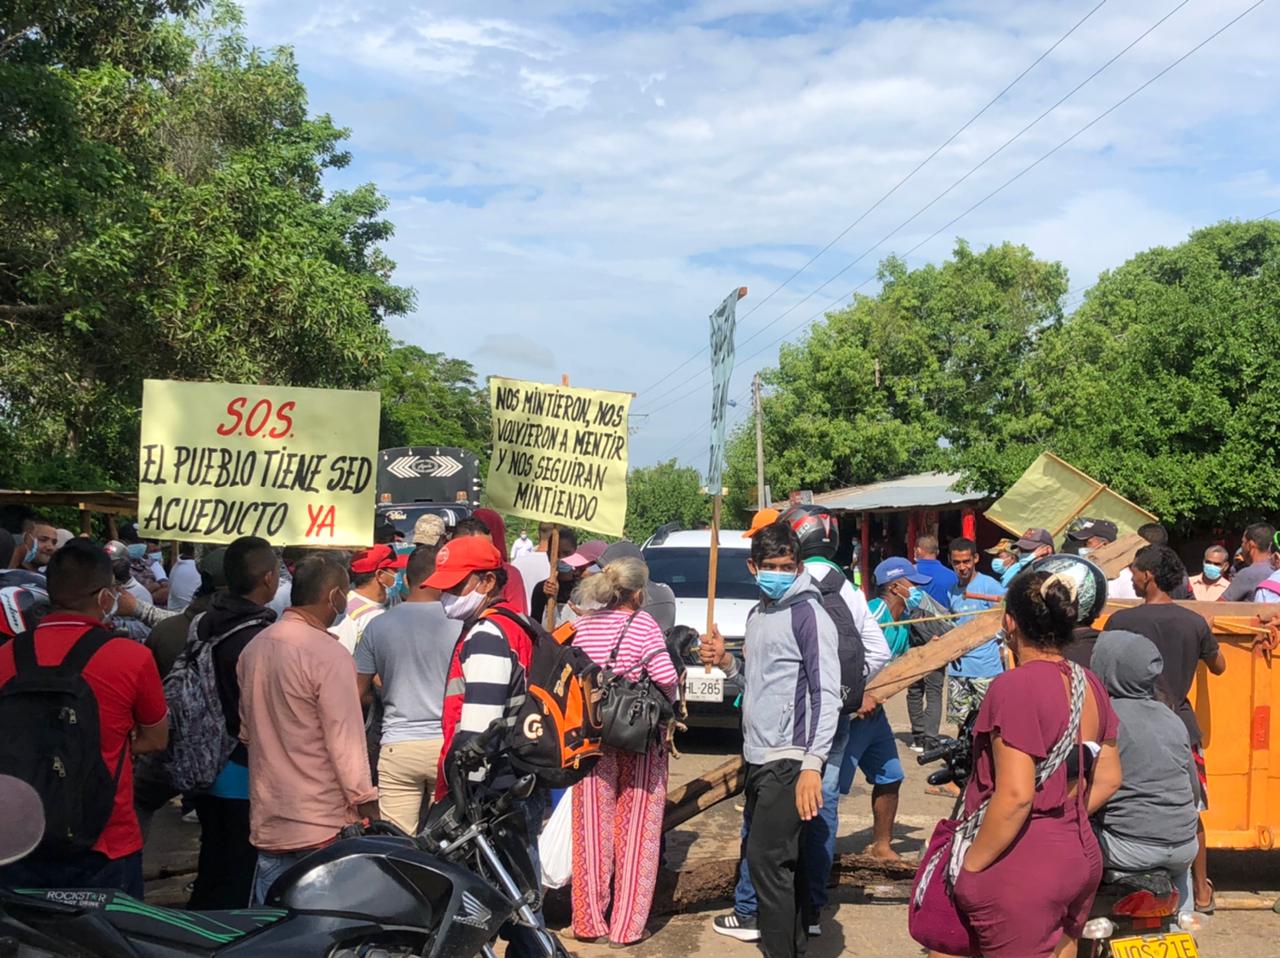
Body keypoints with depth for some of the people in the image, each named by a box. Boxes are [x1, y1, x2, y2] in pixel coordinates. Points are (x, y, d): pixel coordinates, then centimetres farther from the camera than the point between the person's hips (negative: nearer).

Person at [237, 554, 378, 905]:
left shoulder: (254, 648, 6)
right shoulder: (329, 655, -17)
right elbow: (346, 743, -17)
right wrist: (369, 810, -10)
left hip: (267, 822, 7)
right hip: (323, 826, -7)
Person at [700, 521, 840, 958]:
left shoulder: (807, 613, -12)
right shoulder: (757, 614, 14)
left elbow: (827, 694, -18)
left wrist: (813, 764, -26)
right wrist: (724, 661, 6)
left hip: (788, 761, -9)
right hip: (758, 757, 9)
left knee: (766, 857, -9)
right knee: (773, 855, 15)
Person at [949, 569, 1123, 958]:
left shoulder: (1015, 686, -19)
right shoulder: (1091, 685, 5)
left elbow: (1016, 795, -24)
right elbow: (1109, 778, 14)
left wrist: (970, 866, -15)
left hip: (1023, 872, -8)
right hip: (1081, 859, 8)